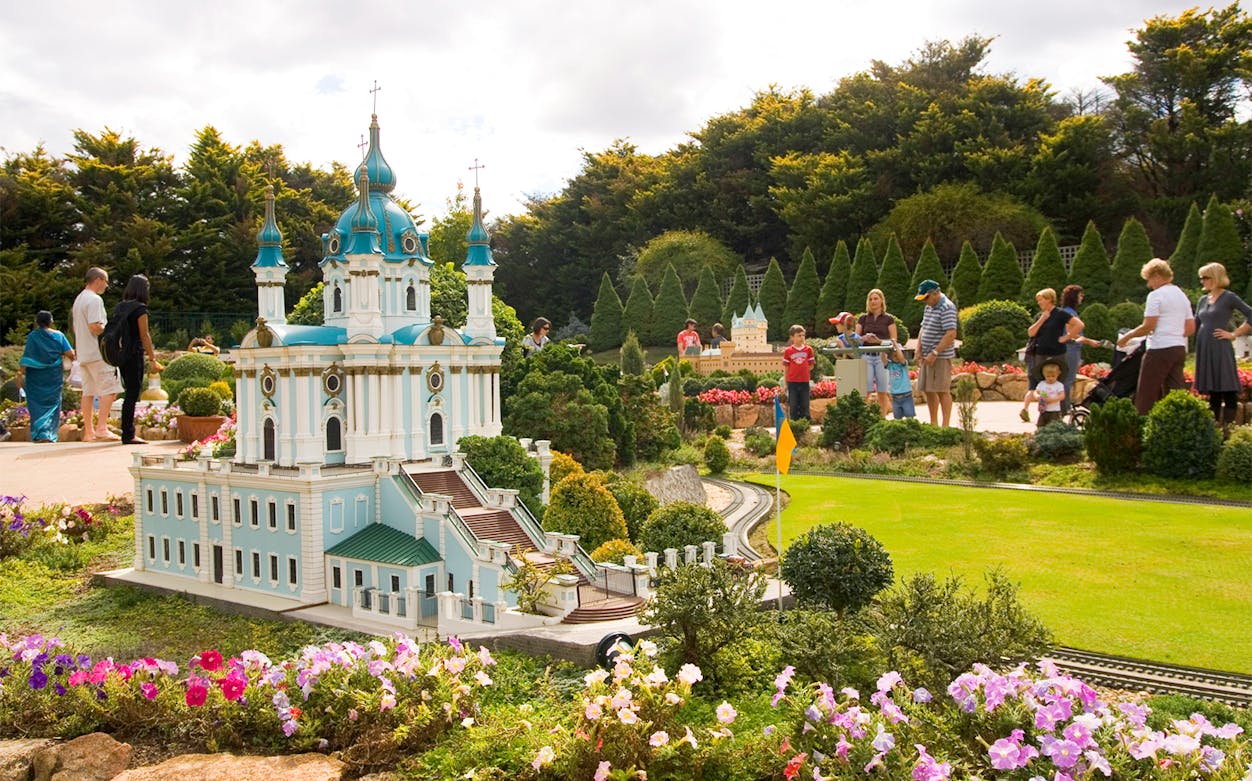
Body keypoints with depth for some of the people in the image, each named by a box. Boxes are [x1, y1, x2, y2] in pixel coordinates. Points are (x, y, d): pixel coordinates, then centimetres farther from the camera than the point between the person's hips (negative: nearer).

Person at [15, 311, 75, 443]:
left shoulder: (32, 336, -3)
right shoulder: (59, 336, 0)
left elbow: (26, 357, -10)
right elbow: (70, 354, -6)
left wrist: (20, 374, -8)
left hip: (35, 378, -1)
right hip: (53, 376, 1)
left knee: (36, 404, 6)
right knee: (52, 404, 8)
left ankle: (37, 435, -2)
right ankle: (49, 435, -2)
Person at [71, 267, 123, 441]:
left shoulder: (78, 299, 19)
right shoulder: (94, 299, -12)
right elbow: (95, 327, -21)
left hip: (83, 353, 10)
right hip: (98, 352, -10)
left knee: (88, 392, 10)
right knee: (110, 389, -9)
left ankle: (89, 431, 12)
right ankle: (101, 428, -15)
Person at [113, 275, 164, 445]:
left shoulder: (119, 307, 12)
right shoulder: (140, 308, -9)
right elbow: (144, 335, -12)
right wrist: (153, 359, -11)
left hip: (121, 355, 7)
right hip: (134, 354, -7)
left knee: (131, 393, 15)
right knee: (133, 394, -4)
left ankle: (128, 432, 17)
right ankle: (128, 435, -3)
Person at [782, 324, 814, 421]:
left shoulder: (808, 349, 3)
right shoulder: (788, 351, -1)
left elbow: (811, 366, 10)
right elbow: (786, 368, 2)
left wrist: (801, 371, -2)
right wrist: (786, 384, 0)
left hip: (805, 382, 1)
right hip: (792, 382, -1)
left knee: (804, 406, 6)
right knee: (793, 406, 4)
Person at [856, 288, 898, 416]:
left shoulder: (889, 318, 7)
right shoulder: (863, 318, 12)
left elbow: (893, 340, 1)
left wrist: (879, 341, -17)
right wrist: (864, 338, -13)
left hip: (882, 356, -1)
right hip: (866, 356, 1)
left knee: (882, 391, -1)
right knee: (866, 390, -7)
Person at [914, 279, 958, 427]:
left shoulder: (947, 308, -13)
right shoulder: (929, 307, 15)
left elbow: (951, 334, -21)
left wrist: (934, 353, -22)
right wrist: (919, 350, 5)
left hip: (941, 357, -9)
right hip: (927, 357, 9)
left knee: (942, 391, -4)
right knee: (928, 390, 12)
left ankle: (945, 426, 2)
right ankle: (933, 424, 22)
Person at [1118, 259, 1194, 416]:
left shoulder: (1156, 295, -8)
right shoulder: (1182, 296, 16)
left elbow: (1148, 326, -13)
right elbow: (1191, 328, 16)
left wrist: (1127, 336, 0)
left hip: (1160, 349, -8)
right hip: (1180, 348, 8)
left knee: (1146, 395, -2)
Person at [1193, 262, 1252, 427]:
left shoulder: (1229, 298, -4)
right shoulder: (1203, 300, 15)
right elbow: (1195, 325, 19)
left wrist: (1234, 334, -9)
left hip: (1221, 349, -7)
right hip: (1204, 348, 7)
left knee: (1227, 388, -5)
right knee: (1212, 390, 11)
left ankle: (1228, 426, -4)